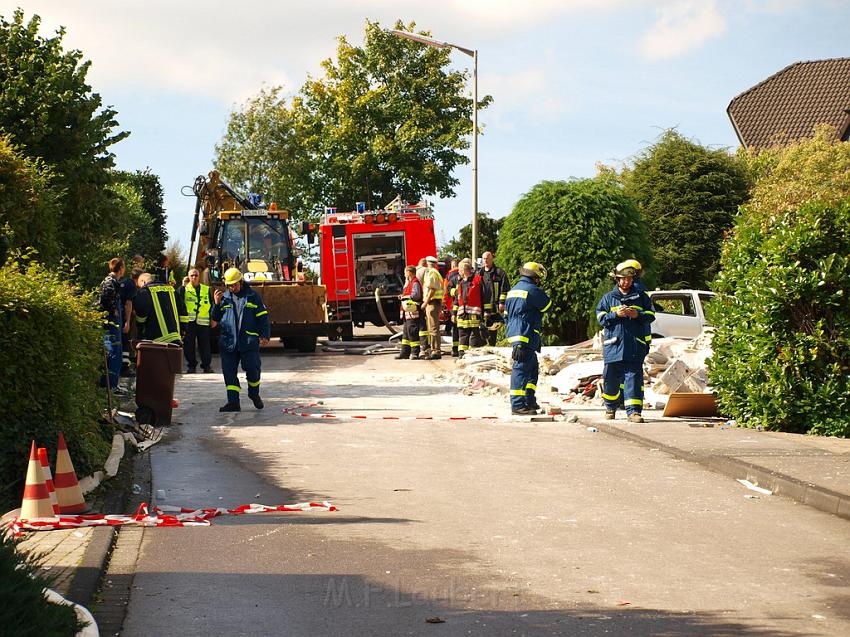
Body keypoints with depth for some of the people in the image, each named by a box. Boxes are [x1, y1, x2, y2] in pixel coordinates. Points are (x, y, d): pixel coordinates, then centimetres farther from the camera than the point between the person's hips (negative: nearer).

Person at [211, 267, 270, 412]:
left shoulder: (252, 296, 5)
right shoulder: (224, 297, 11)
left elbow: (262, 317, 5)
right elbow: (215, 318, 13)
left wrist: (265, 335, -5)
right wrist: (216, 304, -3)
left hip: (249, 342, -2)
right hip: (228, 342, 2)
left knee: (252, 369, -5)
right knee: (229, 372, -2)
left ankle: (254, 394, 22)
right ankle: (233, 402, 1)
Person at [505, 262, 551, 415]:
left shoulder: (513, 291, 19)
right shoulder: (532, 290, -11)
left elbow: (507, 315, 24)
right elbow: (547, 305, 2)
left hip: (514, 334, 10)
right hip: (526, 336, -10)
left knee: (532, 368, 18)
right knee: (521, 368, -10)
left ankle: (529, 401, 22)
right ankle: (518, 405, -11)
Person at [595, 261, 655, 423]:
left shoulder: (641, 296, 11)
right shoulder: (608, 298, 10)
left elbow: (651, 316, 9)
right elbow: (601, 318, 4)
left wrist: (637, 315, -10)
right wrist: (616, 314, -11)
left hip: (635, 346, -1)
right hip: (613, 345, 1)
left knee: (634, 377, -8)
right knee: (611, 378, 8)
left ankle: (634, 411, -11)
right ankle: (610, 407, 27)